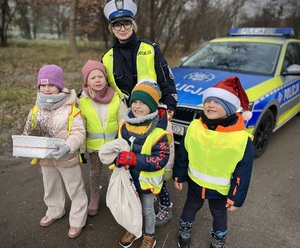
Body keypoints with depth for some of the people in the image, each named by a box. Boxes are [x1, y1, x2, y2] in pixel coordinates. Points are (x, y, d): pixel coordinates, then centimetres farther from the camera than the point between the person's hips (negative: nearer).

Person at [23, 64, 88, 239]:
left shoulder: (71, 109, -19)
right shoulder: (36, 110, -4)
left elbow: (79, 133, -22)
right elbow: (28, 133, 5)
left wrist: (68, 147, -38)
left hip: (67, 158, -5)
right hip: (45, 159, 5)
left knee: (75, 190, 12)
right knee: (51, 188, 27)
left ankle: (77, 221, 31)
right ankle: (54, 212, 53)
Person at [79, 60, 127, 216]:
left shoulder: (116, 98, -12)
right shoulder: (83, 101, -9)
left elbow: (123, 123, -6)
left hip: (113, 143, -1)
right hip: (94, 144, 1)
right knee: (94, 172, 17)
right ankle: (94, 199, 39)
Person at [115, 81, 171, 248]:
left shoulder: (158, 132, -26)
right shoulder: (125, 125, -7)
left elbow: (161, 159, -28)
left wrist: (135, 159, -37)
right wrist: (117, 158, -16)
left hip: (147, 180, -5)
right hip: (129, 177, 5)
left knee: (147, 210, 19)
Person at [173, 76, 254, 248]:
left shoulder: (242, 139, -27)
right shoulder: (194, 127, -18)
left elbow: (243, 173, -15)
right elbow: (182, 154, -3)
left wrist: (236, 198, -8)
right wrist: (179, 176, 4)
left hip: (221, 189, -2)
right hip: (195, 182, 2)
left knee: (219, 215, 25)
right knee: (191, 207, 27)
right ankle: (184, 232, 57)